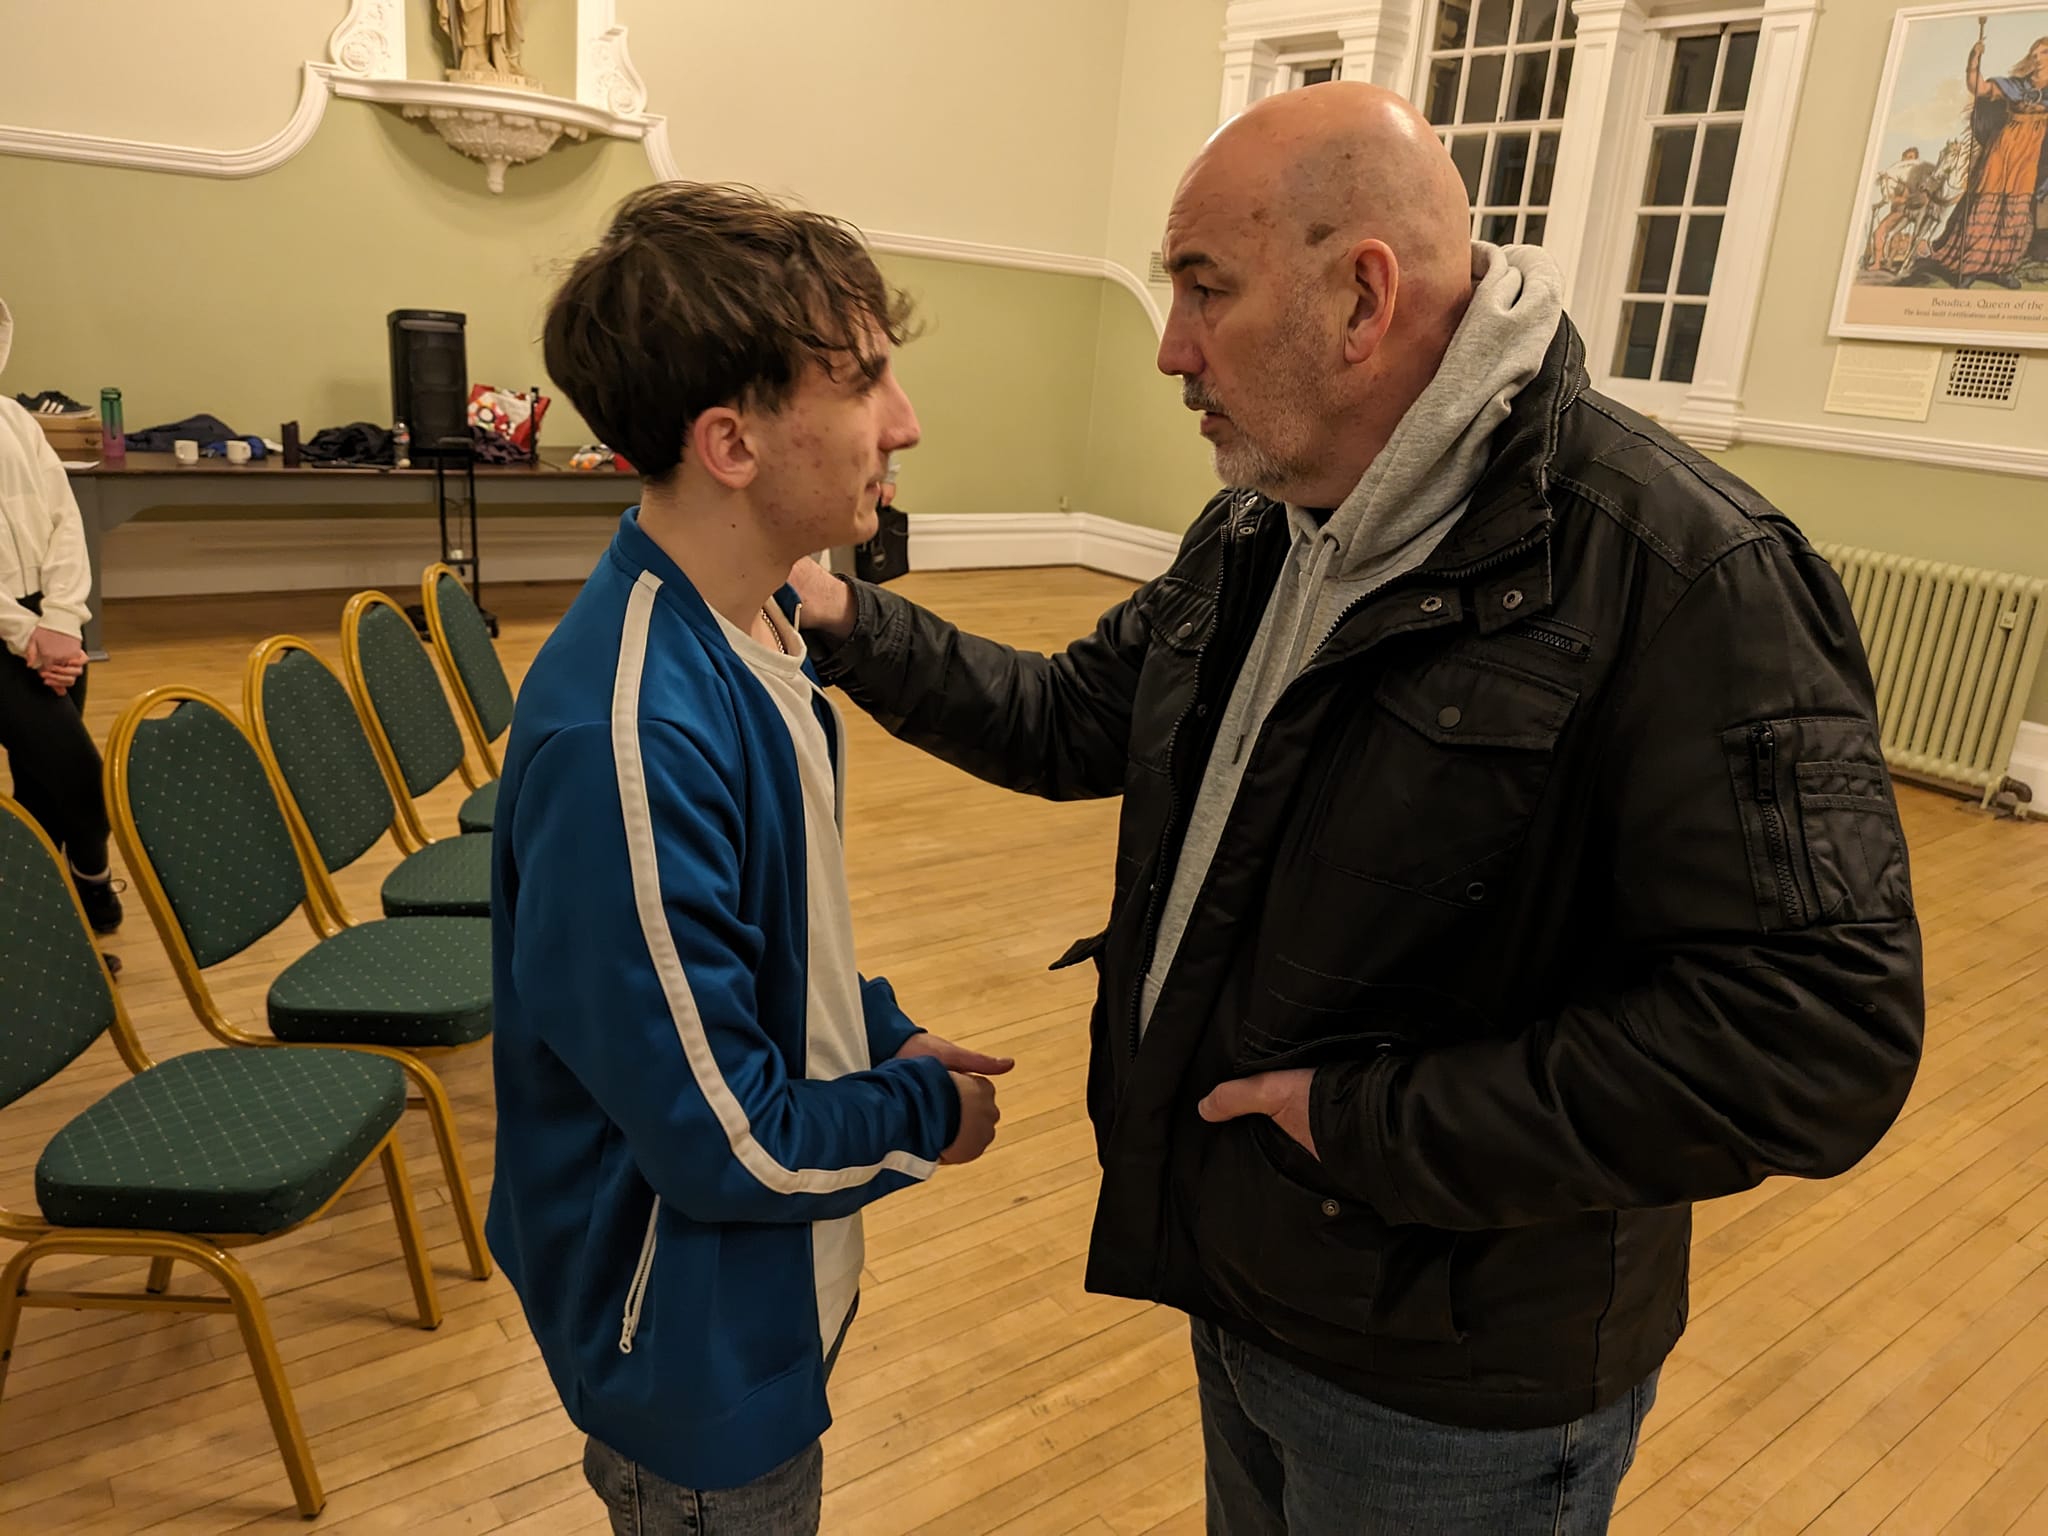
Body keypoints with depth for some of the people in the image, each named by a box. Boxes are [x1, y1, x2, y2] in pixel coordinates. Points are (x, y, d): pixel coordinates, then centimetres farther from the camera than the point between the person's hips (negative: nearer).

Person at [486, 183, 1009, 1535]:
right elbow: (727, 1142, -27)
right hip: (692, 1336, -7)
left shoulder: (758, 619, -5)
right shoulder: (631, 737, -34)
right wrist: (928, 1114, -12)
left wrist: (889, 1032, -3)